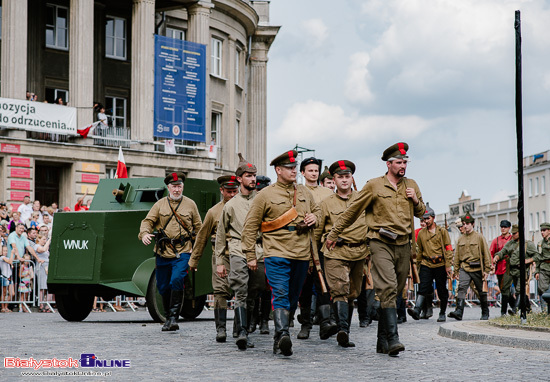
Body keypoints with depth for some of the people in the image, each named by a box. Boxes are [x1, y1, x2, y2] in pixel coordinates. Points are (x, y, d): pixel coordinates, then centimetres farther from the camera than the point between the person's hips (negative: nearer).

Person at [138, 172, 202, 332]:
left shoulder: (190, 204, 8)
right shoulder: (160, 204, 8)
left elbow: (198, 227, 13)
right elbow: (148, 221, 3)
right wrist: (144, 233, -19)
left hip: (183, 252, -2)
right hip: (163, 252, 2)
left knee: (177, 280, -20)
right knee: (163, 287, 7)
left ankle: (173, 318, -17)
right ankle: (168, 315, 26)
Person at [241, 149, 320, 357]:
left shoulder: (304, 192, 13)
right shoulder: (265, 195, -1)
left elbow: (317, 210, 31)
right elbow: (250, 226, 1)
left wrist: (314, 218, 5)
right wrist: (250, 255, -2)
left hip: (302, 255, 5)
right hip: (277, 254, -5)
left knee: (293, 298, 11)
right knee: (280, 296, -16)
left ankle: (279, 337, 22)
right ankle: (283, 335, -27)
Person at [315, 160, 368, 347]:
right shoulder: (326, 203, 7)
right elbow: (317, 231, 11)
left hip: (359, 253, 3)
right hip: (336, 253, -3)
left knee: (352, 293, 8)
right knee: (340, 290, -19)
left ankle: (344, 334, 17)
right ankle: (343, 330, -30)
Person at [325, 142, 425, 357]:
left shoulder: (411, 186, 14)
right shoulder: (374, 186, 0)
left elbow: (421, 213, 24)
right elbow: (352, 212, 6)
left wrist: (416, 200, 2)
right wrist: (333, 234, 10)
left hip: (403, 245, 5)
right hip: (381, 243, -5)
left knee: (396, 292, 7)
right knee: (388, 289, -19)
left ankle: (382, 342, 14)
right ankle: (392, 339, -25)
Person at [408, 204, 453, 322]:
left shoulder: (442, 231, 3)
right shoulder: (421, 233, 12)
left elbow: (448, 249, 1)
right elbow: (419, 250, 20)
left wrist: (448, 265, -6)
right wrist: (418, 264, 17)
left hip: (440, 265, -2)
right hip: (426, 265, 2)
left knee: (442, 291, 5)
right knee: (423, 288, -13)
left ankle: (442, 313, 17)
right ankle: (417, 310, -26)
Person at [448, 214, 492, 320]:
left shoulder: (479, 237, 0)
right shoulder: (460, 239, 11)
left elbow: (486, 254, 0)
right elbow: (457, 256, 15)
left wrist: (487, 270, -4)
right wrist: (455, 270, 10)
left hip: (477, 269, -2)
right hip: (464, 269, 2)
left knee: (482, 292, 8)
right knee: (461, 288, -19)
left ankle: (485, 313, 25)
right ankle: (459, 312, -28)